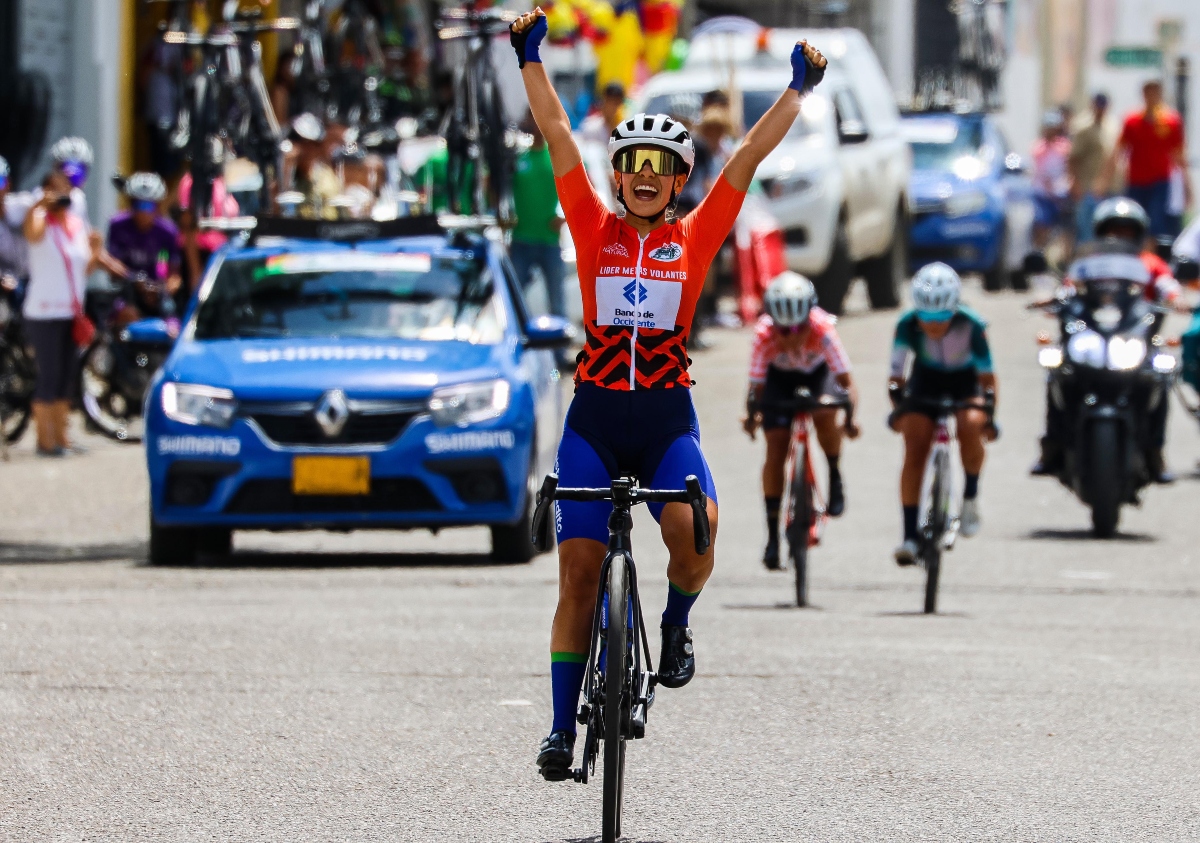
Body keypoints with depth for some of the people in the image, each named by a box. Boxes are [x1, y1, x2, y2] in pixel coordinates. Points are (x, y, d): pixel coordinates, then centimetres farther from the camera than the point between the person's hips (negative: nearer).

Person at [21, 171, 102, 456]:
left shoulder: (78, 225, 12)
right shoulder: (42, 222, -8)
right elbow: (30, 230, -33)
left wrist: (95, 252, -2)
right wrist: (41, 204, -47)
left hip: (71, 313, 7)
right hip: (45, 313, -7)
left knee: (65, 377, 11)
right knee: (49, 375, -6)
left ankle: (61, 437, 18)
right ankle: (44, 440, -2)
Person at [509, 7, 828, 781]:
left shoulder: (694, 239, 4)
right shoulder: (595, 230, 5)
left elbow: (749, 157, 0)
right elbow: (558, 137, 0)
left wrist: (799, 89, -5)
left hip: (667, 418, -1)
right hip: (594, 417, 1)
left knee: (693, 535, -28)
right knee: (579, 571, -2)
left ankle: (677, 622, 5)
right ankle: (563, 727, 5)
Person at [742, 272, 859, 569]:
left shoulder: (822, 330, -37)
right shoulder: (765, 335, -35)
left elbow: (846, 381, -36)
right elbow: (756, 386, -31)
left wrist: (849, 419, -45)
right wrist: (751, 416, -42)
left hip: (817, 373, 0)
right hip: (779, 377, 0)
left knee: (824, 415, -31)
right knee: (776, 450, -11)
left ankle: (835, 476, -1)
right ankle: (773, 535, -4)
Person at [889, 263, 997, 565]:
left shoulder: (971, 325, -30)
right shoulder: (908, 325, -27)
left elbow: (986, 375, -22)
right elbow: (897, 371, -22)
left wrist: (988, 413, -29)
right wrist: (898, 403, -31)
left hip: (965, 381, -1)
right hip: (925, 381, 1)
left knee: (970, 427, -32)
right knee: (914, 449, -17)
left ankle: (970, 497, -5)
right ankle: (909, 537, -14)